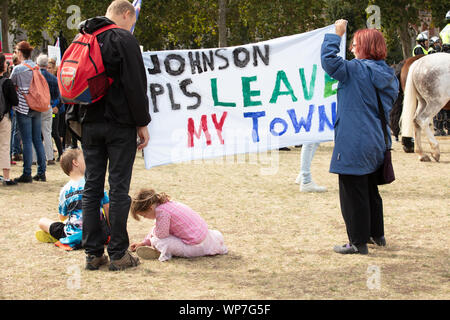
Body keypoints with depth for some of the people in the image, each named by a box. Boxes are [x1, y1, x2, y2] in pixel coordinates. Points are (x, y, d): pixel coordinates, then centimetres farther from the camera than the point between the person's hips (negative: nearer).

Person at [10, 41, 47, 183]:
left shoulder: (18, 69, -11)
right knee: (37, 139, 10)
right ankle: (41, 172, 12)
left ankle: (27, 174, -2)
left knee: (27, 141, -4)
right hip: (36, 107, 6)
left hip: (23, 108, -6)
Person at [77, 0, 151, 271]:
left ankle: (93, 253, 9)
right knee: (119, 189, -2)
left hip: (90, 125, 6)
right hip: (120, 126, -6)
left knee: (92, 188, 8)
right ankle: (118, 254, 0)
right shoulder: (124, 40, -9)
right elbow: (135, 86, -13)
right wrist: (142, 123, -7)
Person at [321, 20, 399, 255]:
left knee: (353, 193, 0)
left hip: (354, 144, -9)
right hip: (377, 143, 9)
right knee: (370, 189, 22)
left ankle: (359, 242, 5)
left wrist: (336, 35, -11)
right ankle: (377, 235, 32)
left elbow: (328, 60, -23)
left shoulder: (356, 70, -16)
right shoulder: (388, 75, 8)